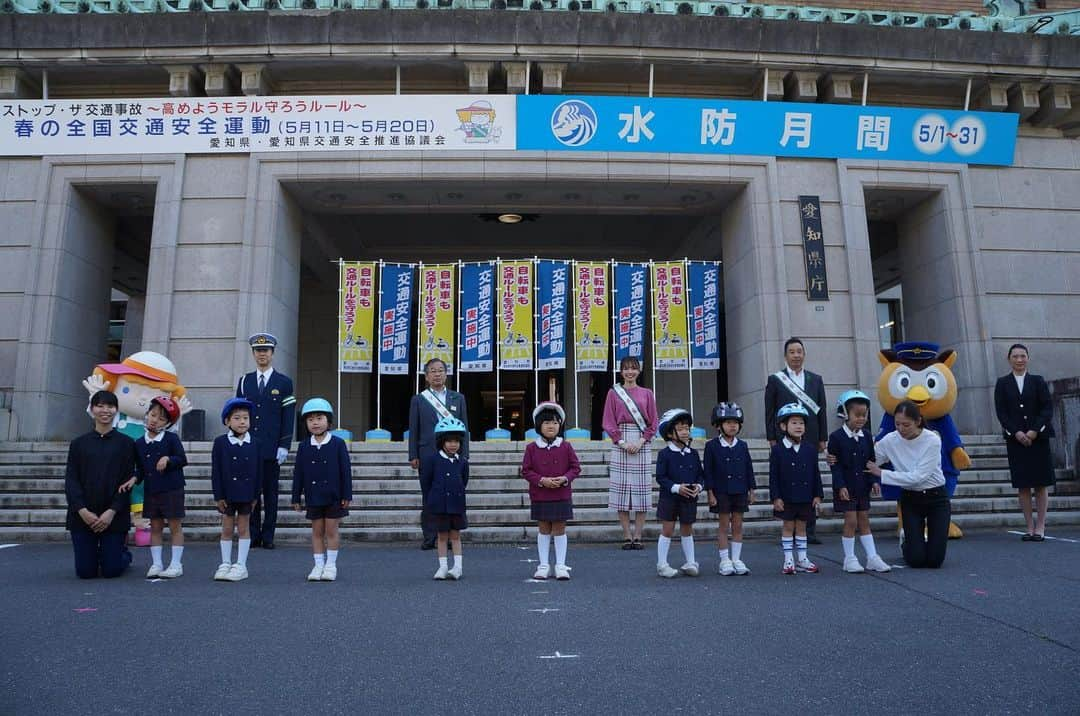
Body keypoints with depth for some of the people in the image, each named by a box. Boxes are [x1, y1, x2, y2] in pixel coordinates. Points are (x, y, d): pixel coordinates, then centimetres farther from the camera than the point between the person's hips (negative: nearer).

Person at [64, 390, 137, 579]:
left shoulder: (126, 443, 1)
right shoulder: (79, 443, 6)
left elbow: (128, 481, -3)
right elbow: (71, 480, 1)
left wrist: (112, 512, -13)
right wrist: (83, 511, -12)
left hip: (114, 516, -2)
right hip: (83, 515, 2)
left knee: (112, 571, 0)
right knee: (85, 571, 3)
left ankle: (124, 555, 33)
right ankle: (95, 555, 37)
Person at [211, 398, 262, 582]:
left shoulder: (254, 444, 0)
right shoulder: (220, 442, -2)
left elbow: (258, 471, 3)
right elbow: (216, 471, -3)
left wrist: (255, 496, -1)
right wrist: (218, 496, -7)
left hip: (246, 494, 0)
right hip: (227, 493, 0)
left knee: (244, 528, 7)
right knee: (227, 529, 8)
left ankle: (241, 566, 14)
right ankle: (225, 564, 19)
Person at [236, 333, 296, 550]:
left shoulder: (284, 382, 3)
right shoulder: (244, 381, 11)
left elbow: (288, 417, -1)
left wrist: (284, 446, -8)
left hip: (272, 449, -2)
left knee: (271, 493, 3)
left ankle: (268, 536, 10)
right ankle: (253, 535, 12)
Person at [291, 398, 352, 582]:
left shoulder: (338, 444, -6)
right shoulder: (303, 447, 2)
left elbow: (345, 470, -5)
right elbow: (298, 473, 5)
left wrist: (346, 495, -8)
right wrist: (296, 498, 3)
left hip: (333, 496, -2)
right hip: (313, 496, 3)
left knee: (331, 530, 3)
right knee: (317, 531, 8)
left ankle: (331, 565, 14)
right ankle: (318, 565, 17)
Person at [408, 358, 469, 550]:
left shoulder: (458, 398, 11)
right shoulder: (418, 399, 7)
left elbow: (464, 428, 10)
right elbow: (413, 430, 5)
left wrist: (464, 455, 3)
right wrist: (413, 456, -1)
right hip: (428, 456, -1)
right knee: (429, 497, 3)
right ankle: (429, 538, 10)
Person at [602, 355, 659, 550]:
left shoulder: (646, 394, 10)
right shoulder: (613, 393, 7)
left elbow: (653, 424, 7)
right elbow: (608, 423, 2)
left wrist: (641, 442, -7)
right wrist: (622, 442, -9)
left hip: (642, 445, 1)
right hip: (620, 445, -1)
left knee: (641, 490, 0)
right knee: (621, 489, -2)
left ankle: (638, 536, 6)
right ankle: (627, 536, 5)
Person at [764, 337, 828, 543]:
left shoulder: (816, 379, 13)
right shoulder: (775, 380, 4)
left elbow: (821, 410, 11)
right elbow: (769, 412, 2)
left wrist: (822, 438, 6)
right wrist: (772, 439, -4)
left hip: (810, 440, 3)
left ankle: (810, 531, 9)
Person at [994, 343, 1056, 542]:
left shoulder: (1038, 381, 6)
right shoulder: (1002, 383, 7)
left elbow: (1047, 408, -2)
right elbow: (1001, 412, 0)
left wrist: (1034, 431, -13)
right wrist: (1016, 432, -12)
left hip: (1038, 437, 0)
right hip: (1015, 438, 0)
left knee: (1040, 484, 1)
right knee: (1022, 486, 1)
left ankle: (1040, 527, 7)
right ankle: (1030, 527, 7)